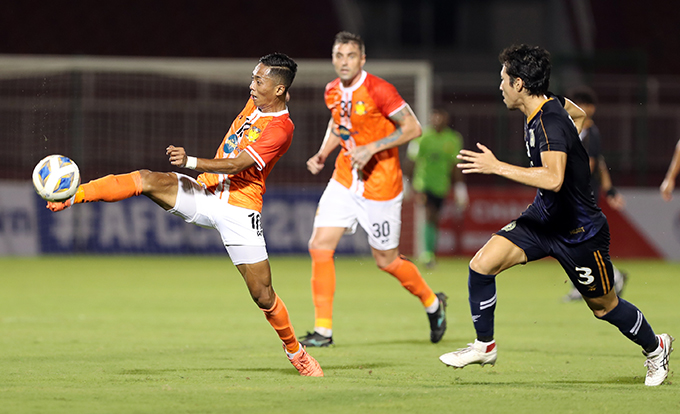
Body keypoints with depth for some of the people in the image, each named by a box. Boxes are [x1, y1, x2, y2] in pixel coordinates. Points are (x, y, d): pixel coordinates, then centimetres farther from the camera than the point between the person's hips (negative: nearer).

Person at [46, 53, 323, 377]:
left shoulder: (281, 128, -16)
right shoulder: (255, 102, 10)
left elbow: (237, 164, -26)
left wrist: (191, 162, -36)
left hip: (239, 210, -6)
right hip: (205, 193, 6)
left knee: (263, 295, -4)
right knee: (147, 180, -20)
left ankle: (295, 352, 18)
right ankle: (73, 195, -25)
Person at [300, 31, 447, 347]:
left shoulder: (378, 90, -18)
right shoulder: (333, 92, 3)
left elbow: (413, 128, -17)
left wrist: (372, 148, -24)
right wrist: (322, 154, 6)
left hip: (380, 186, -6)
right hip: (344, 180, 6)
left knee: (386, 260, 5)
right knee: (319, 246, -8)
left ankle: (432, 304, 33)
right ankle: (323, 330, -2)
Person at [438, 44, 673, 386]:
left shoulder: (551, 122, -29)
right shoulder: (536, 115, -1)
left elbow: (553, 179, -43)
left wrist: (497, 167, -40)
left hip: (579, 231, -8)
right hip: (543, 217, 8)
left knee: (603, 307, 10)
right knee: (481, 264, -9)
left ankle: (655, 347, 37)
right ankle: (484, 346, 7)